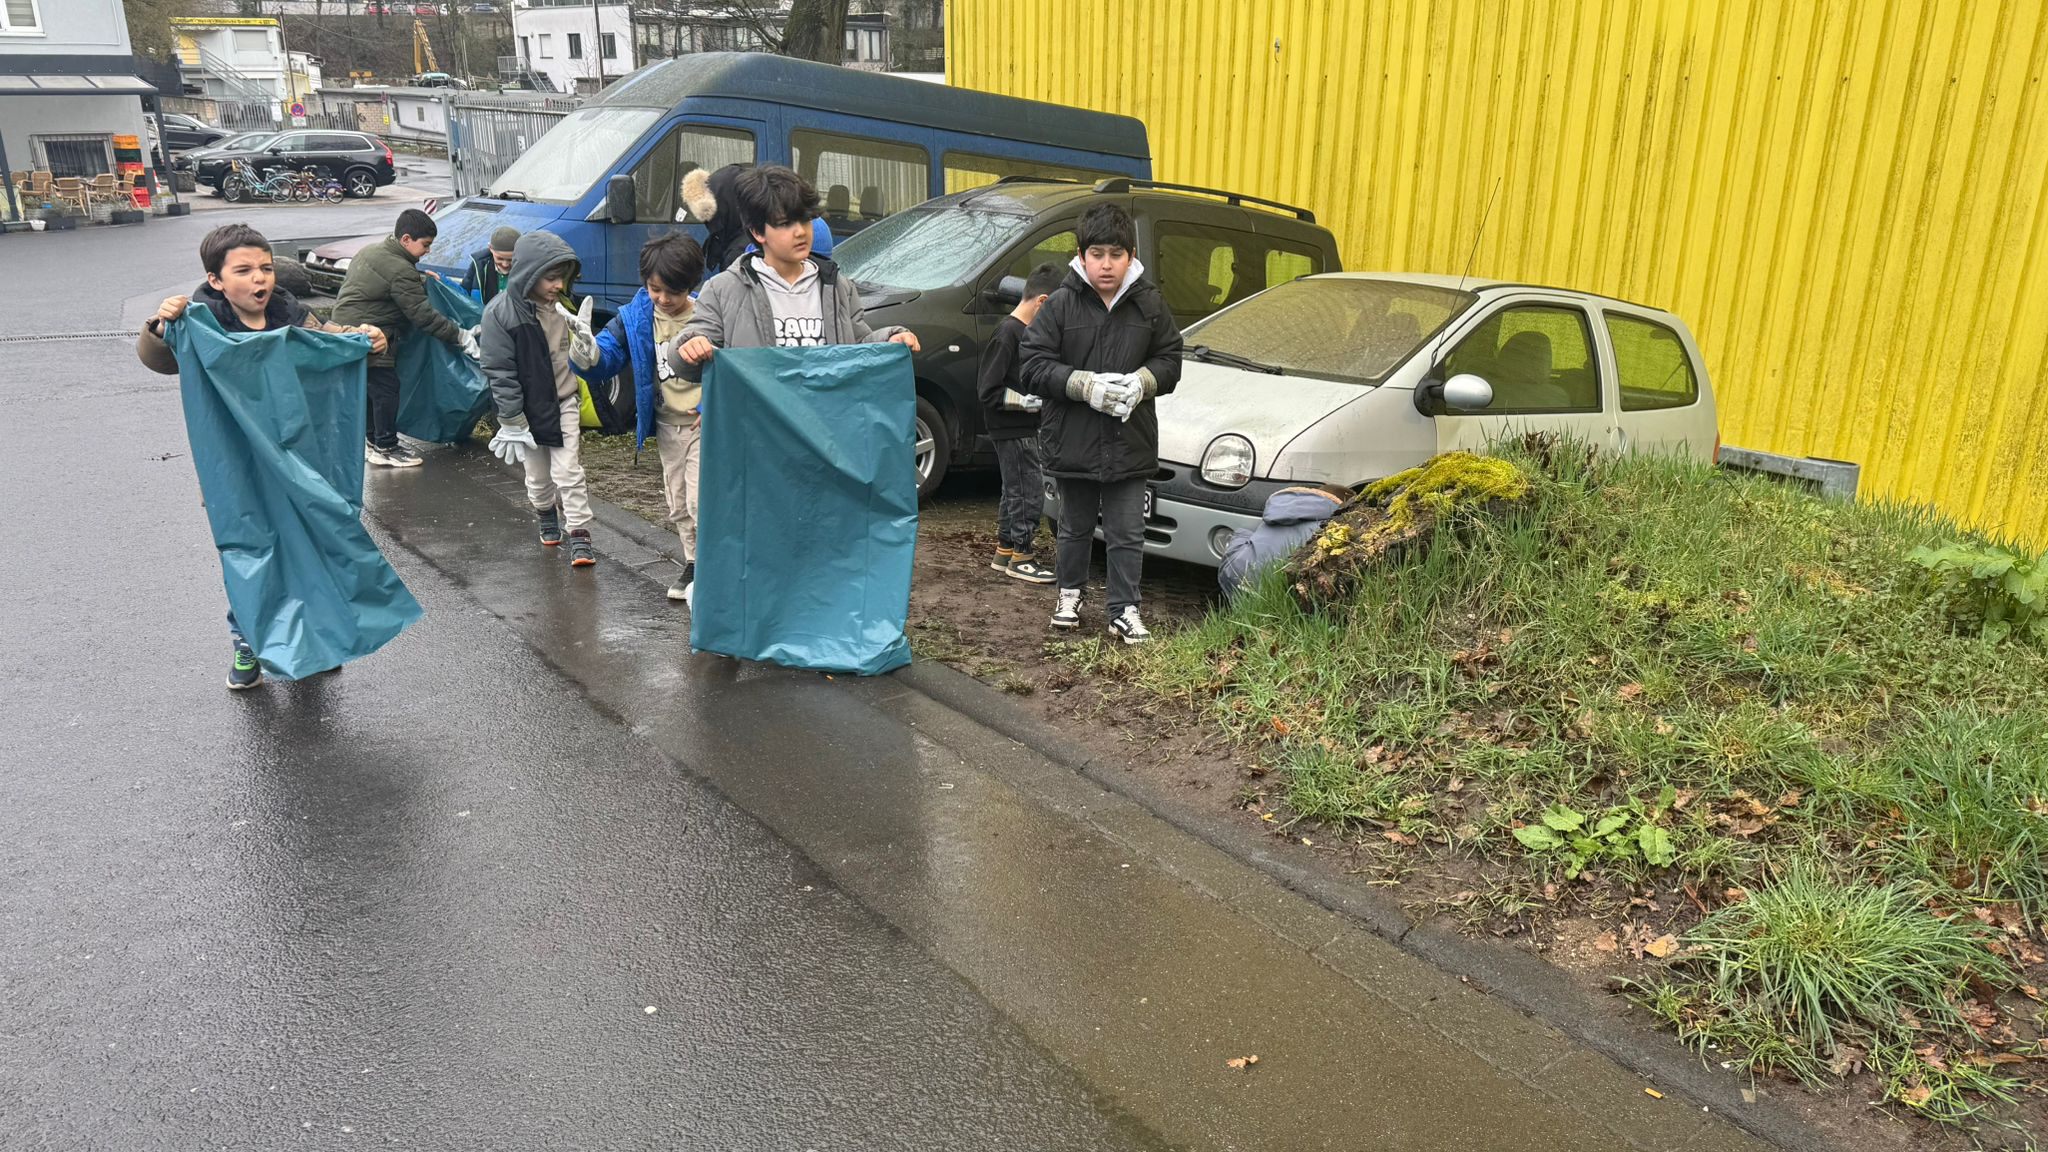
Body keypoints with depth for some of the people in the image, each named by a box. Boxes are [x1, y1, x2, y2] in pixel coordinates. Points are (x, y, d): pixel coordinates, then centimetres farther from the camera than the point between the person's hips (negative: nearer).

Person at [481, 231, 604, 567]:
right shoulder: (500, 313, -16)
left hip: (564, 404, 2)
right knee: (539, 476, 14)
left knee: (569, 472, -1)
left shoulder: (559, 308, -2)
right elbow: (500, 373, -14)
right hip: (529, 410, -2)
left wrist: (584, 345, -12)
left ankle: (578, 534, 4)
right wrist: (512, 421, -13)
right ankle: (546, 516, 41)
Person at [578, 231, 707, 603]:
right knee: (678, 505, 17)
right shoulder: (635, 317, -2)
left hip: (705, 423, -6)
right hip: (666, 425, 6)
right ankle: (693, 563, 33)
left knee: (700, 501, -13)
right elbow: (607, 358, -3)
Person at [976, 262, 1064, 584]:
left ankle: (1004, 552, 27)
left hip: (1024, 428, 10)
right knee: (1030, 491, -5)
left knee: (1015, 491, 16)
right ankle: (1021, 559, 3)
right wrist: (1030, 402, -21)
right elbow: (988, 391, -21)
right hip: (1012, 429, -10)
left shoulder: (1028, 331, 11)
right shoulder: (1007, 333, -18)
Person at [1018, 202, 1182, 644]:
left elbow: (1170, 359, 8)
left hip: (1131, 442, 1)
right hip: (1073, 441, -1)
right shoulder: (1060, 305, -6)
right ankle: (1069, 592, 37)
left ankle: (1124, 610, 16)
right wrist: (1084, 384, -20)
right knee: (1076, 527, 17)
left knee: (1127, 534, 5)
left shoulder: (1150, 305, 1)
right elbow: (1035, 367, -9)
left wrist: (1142, 382, -13)